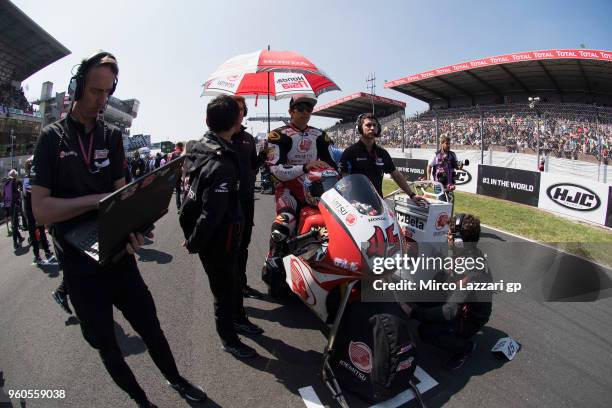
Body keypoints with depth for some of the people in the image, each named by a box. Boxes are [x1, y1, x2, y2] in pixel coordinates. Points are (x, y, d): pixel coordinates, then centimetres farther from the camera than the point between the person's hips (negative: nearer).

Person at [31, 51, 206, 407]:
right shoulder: (52, 137, -6)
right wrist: (98, 200, -24)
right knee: (106, 344, 14)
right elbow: (41, 210, -13)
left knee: (150, 326, 12)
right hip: (80, 266, -2)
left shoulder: (112, 135, 4)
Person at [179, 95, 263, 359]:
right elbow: (212, 214, -29)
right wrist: (193, 243, -15)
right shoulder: (222, 165, -29)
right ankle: (229, 339, 31)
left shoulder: (199, 148, 1)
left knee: (232, 279, 26)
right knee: (224, 290, 10)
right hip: (217, 242, -9)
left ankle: (239, 319, 48)